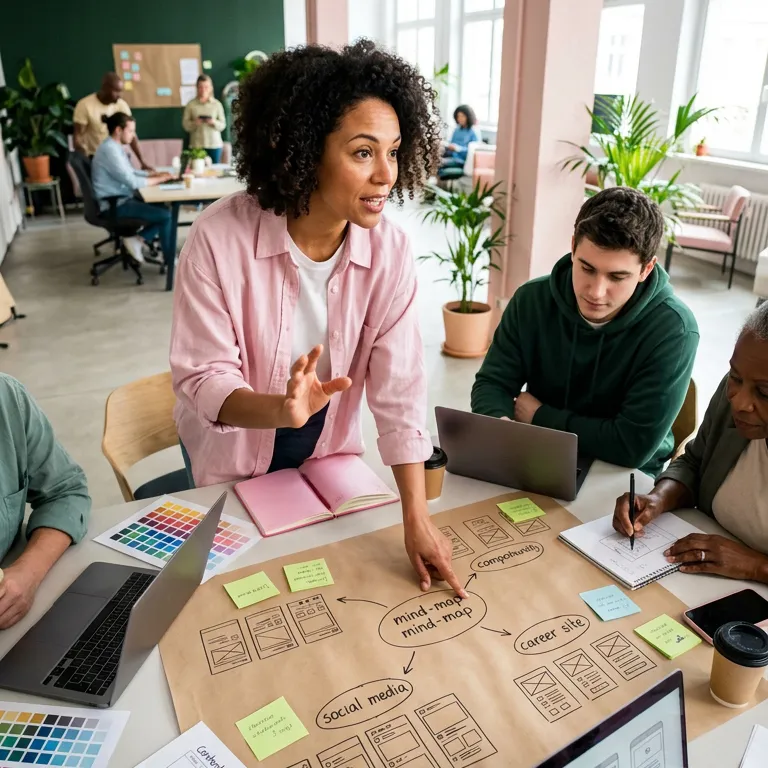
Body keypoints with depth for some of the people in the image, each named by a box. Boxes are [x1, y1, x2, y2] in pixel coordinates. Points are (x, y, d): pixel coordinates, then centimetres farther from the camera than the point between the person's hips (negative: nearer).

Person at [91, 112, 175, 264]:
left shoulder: (115, 147, 11)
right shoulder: (110, 150, -20)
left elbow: (130, 172, 20)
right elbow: (132, 182, -24)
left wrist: (155, 174, 5)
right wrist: (159, 179, -13)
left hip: (121, 200, 10)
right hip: (115, 205, -10)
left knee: (163, 208, 9)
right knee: (166, 215, -15)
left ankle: (138, 240, 6)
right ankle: (170, 260, -3)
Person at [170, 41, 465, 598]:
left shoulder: (389, 251, -20)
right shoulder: (220, 238, -28)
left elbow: (399, 390, -21)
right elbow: (201, 378, -25)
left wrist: (418, 519, -25)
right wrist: (281, 410, -46)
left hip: (328, 450, 2)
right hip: (232, 452, -2)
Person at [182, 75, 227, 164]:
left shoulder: (217, 104, 4)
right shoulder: (191, 104, 4)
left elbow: (223, 124, 2)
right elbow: (185, 124, 2)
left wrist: (214, 122, -16)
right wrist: (194, 123, -16)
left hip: (214, 144, 1)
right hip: (197, 144, -1)